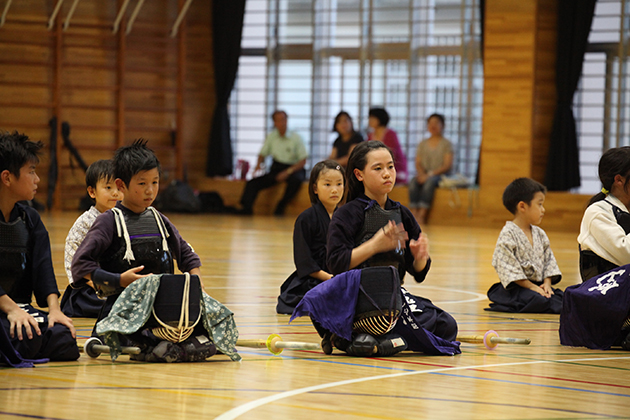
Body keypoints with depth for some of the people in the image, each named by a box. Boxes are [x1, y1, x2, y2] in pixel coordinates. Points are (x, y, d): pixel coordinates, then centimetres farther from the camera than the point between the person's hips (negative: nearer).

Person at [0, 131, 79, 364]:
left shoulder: (30, 219, 13)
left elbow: (43, 267, 1)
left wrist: (54, 307, -16)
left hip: (20, 306, 7)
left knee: (64, 341, -18)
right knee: (26, 338, -35)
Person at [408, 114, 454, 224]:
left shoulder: (446, 144, 4)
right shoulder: (423, 144, 18)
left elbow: (447, 165, -6)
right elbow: (418, 163, 12)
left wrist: (430, 174, -18)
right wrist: (422, 174, -11)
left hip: (440, 175, -4)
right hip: (424, 175, 4)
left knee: (429, 182, -38)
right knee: (413, 182, -31)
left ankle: (421, 215, -45)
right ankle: (414, 214, -41)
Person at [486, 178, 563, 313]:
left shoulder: (540, 234, 15)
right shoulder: (508, 234, -9)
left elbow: (549, 260, 15)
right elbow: (507, 266, -15)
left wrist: (547, 283, -4)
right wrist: (531, 287, -18)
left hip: (539, 285, 8)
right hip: (516, 287, -8)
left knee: (563, 297, -14)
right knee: (541, 302, -35)